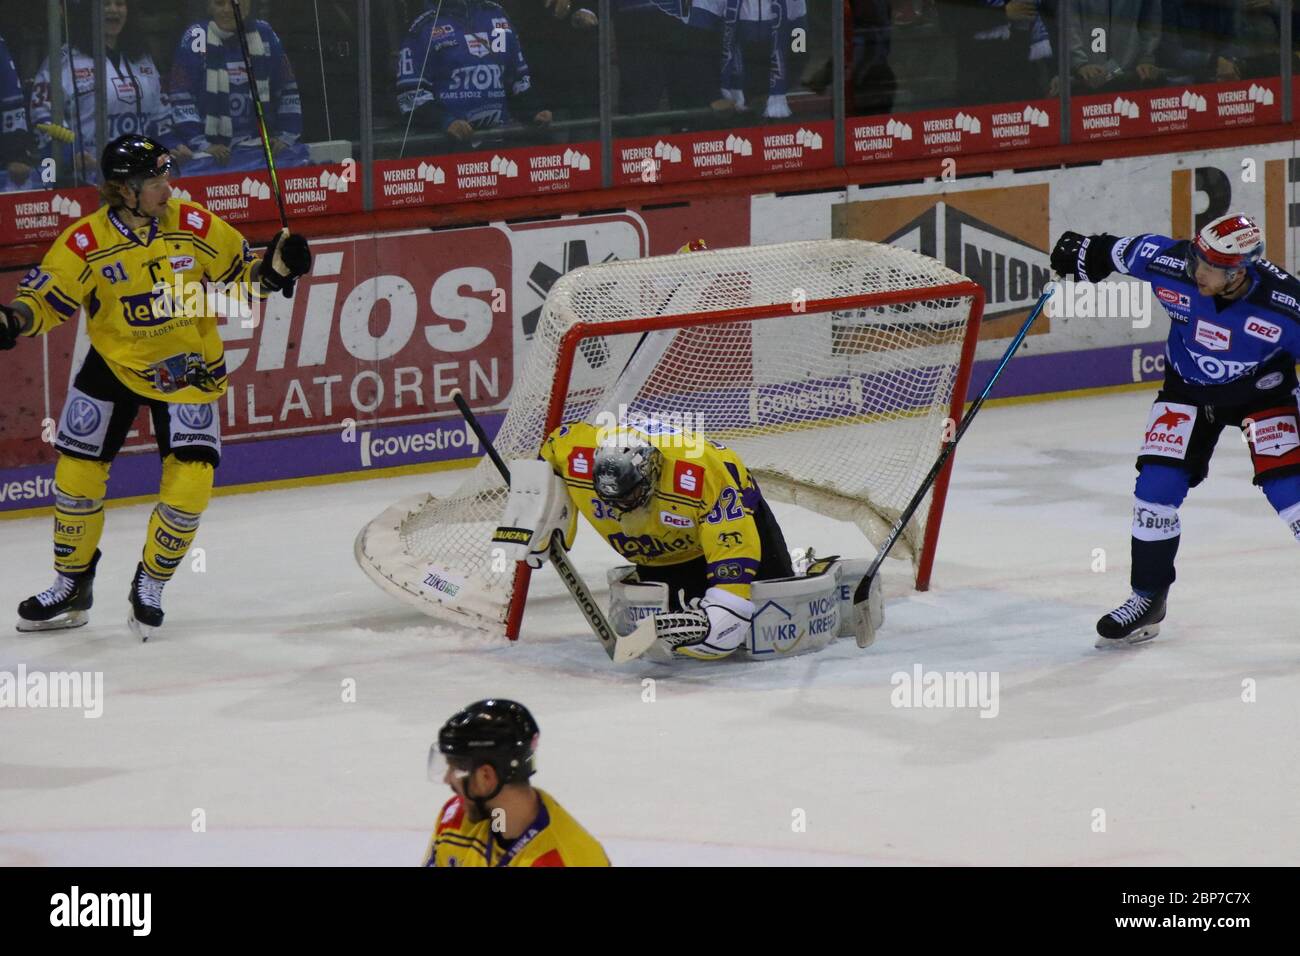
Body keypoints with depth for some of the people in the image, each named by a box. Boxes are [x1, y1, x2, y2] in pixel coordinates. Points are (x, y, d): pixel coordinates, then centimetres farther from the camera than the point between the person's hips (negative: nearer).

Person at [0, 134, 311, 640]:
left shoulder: (196, 228, -14)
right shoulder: (85, 244, -18)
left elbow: (239, 280, -1)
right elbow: (45, 296, -13)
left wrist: (272, 269, -19)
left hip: (186, 368, 0)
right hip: (112, 365, 0)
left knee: (190, 482, -12)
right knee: (76, 475, 1)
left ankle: (150, 587, 10)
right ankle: (70, 588, 22)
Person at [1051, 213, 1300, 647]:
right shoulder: (1169, 263, -25)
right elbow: (1123, 251, -4)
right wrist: (1085, 252, 10)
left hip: (1261, 389, -2)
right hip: (1189, 387, 2)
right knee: (1157, 488, -5)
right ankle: (1147, 599, 14)